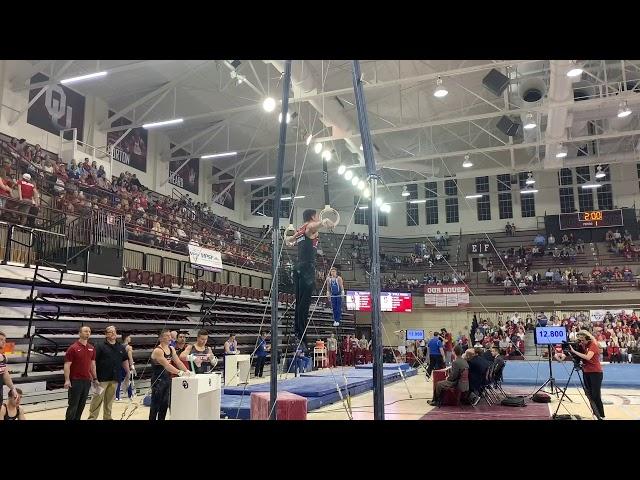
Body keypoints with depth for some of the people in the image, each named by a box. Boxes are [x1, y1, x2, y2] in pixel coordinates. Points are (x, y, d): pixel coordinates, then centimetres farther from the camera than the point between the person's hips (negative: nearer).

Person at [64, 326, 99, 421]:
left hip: (87, 381, 5)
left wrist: (95, 379, 12)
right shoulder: (73, 348, -8)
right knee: (73, 405, -1)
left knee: (82, 405, 10)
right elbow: (67, 365, -10)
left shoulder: (92, 348, 9)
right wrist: (67, 380, -18)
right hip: (75, 381, -5)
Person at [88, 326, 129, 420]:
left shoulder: (121, 347, 11)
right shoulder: (100, 346, -4)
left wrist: (127, 373, 17)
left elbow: (125, 360, 19)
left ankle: (107, 417, 22)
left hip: (115, 378, 5)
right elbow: (94, 361, -6)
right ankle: (92, 417, 3)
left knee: (110, 399, 12)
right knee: (97, 398, -5)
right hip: (102, 378, -5)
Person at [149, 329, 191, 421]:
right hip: (158, 380, -7)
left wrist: (187, 371, -12)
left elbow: (178, 362, 2)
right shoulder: (157, 351, -19)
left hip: (167, 379, 7)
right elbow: (166, 365, -28)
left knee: (165, 404, 12)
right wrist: (180, 373, -36)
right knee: (155, 405, 0)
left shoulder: (171, 349, 7)